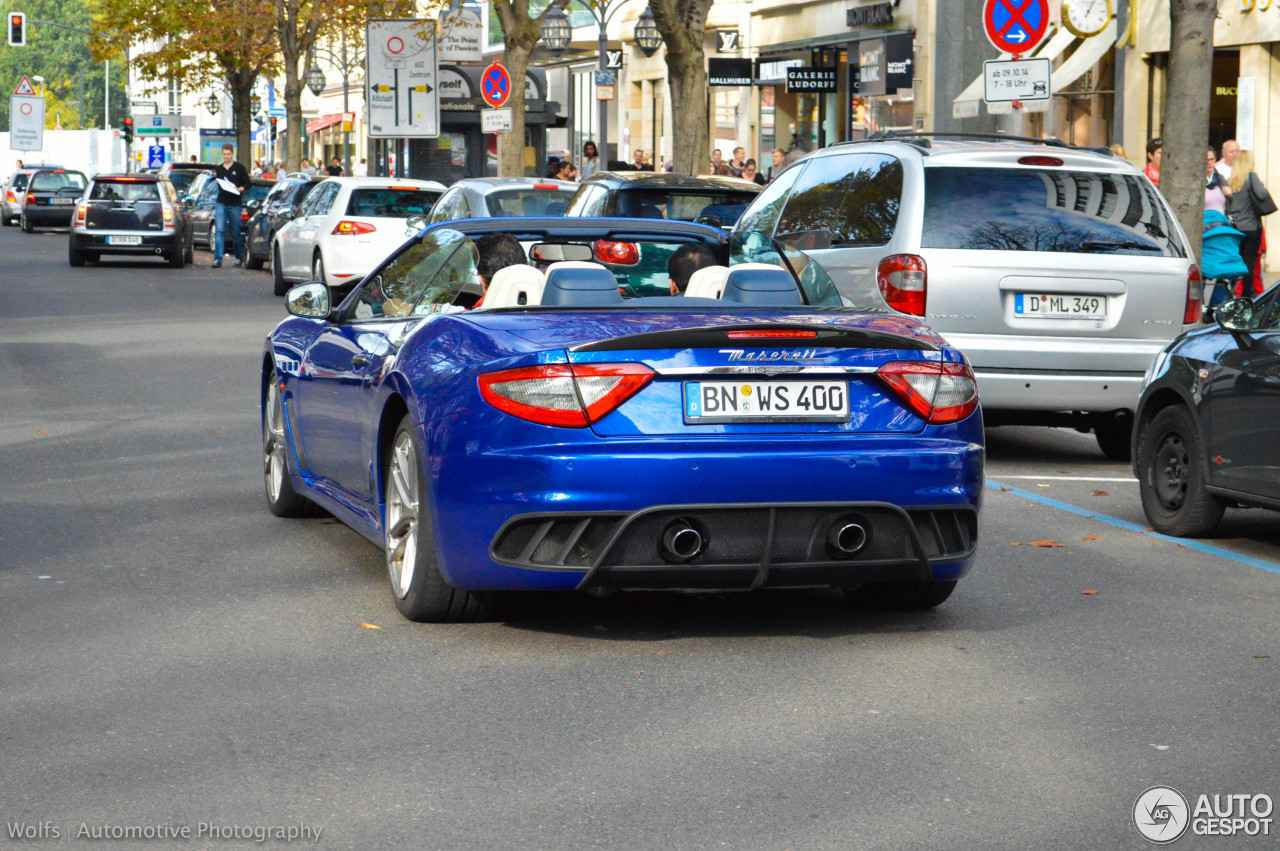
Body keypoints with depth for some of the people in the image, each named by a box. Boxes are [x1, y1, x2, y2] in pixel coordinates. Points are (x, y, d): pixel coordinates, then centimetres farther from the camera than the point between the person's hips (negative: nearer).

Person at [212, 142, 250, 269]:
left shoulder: (239, 168, 2)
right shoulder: (218, 169, 13)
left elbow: (248, 183, 0)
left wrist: (240, 189, -15)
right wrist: (213, 177, 5)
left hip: (235, 205, -2)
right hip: (221, 204, 2)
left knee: (236, 233, 7)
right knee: (219, 231, -9)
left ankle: (239, 257, 24)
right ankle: (217, 259, -13)